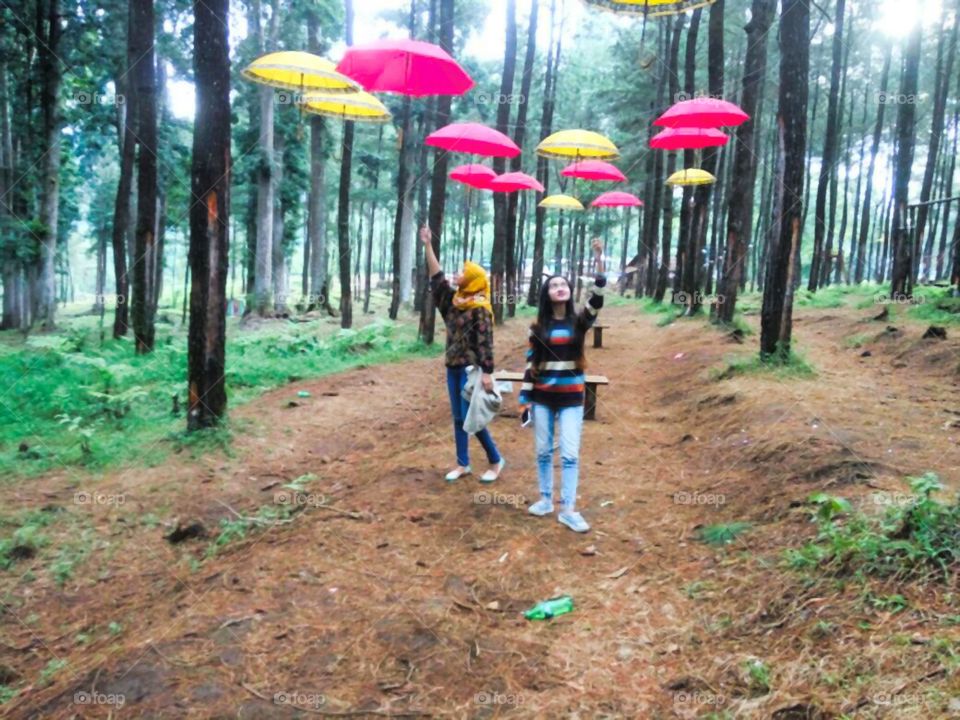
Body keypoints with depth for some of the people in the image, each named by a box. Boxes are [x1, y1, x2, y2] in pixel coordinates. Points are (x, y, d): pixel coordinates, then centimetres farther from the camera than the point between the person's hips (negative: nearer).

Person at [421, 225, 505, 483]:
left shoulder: (480, 309, -13)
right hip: (453, 367, 8)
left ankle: (496, 461, 11)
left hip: (471, 369, -8)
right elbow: (436, 278, 12)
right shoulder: (453, 301, 8)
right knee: (458, 418, 11)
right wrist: (427, 246, 10)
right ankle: (463, 464, 20)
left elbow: (485, 343, -17)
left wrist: (487, 373, -23)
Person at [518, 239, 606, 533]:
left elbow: (597, 299, -17)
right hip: (542, 397, 1)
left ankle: (568, 509, 4)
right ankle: (545, 499, 26)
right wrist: (524, 395, 0)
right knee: (543, 451, 11)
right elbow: (530, 362, 4)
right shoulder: (538, 327, 2)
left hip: (571, 397, -1)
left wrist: (599, 260, -25)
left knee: (570, 454, -3)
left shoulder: (579, 321, 0)